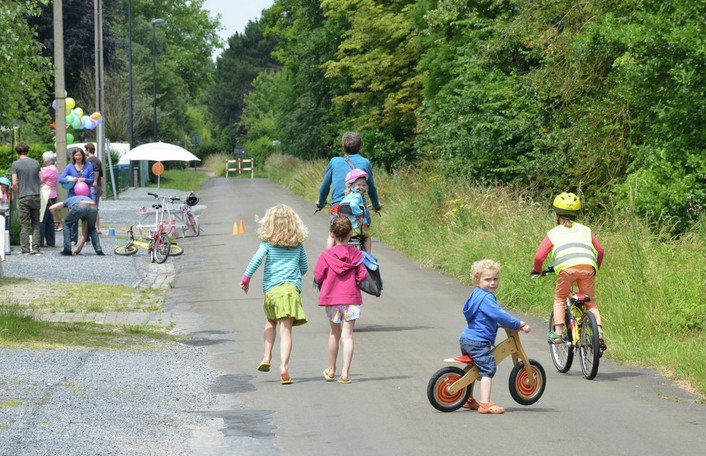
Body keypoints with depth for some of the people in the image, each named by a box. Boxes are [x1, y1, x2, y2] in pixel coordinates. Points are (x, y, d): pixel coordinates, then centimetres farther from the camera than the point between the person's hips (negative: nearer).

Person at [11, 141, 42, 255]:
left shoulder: (16, 164, -4)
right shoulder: (35, 163, 6)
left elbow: (14, 183, -8)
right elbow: (40, 180, 12)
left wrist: (18, 194, 7)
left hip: (23, 197, -3)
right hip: (36, 196, 3)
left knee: (24, 224, 1)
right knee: (36, 223, 8)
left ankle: (25, 249, -2)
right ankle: (35, 248, 2)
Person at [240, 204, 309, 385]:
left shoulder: (268, 242, 4)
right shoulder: (298, 243, 10)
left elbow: (256, 259, -11)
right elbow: (304, 268, 17)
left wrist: (246, 278, -4)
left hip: (271, 288, 0)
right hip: (292, 287, 0)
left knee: (271, 321, 27)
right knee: (286, 329, -6)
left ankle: (267, 357, 19)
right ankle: (284, 367, -19)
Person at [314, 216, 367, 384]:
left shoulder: (326, 255, -8)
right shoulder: (356, 254, -6)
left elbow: (318, 277, -4)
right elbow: (362, 275, -6)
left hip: (332, 300, 1)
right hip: (351, 299, -1)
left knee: (334, 334, 16)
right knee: (347, 335, -1)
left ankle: (331, 370, 25)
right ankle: (345, 372, -9)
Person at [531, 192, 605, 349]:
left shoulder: (553, 233, 24)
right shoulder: (585, 230, 31)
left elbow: (539, 256, 16)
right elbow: (600, 251, 28)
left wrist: (536, 270, 35)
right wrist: (595, 268, 45)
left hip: (566, 267, -2)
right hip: (588, 266, 2)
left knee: (560, 299, 21)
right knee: (591, 302, 17)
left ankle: (557, 332, 8)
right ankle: (599, 331, -4)